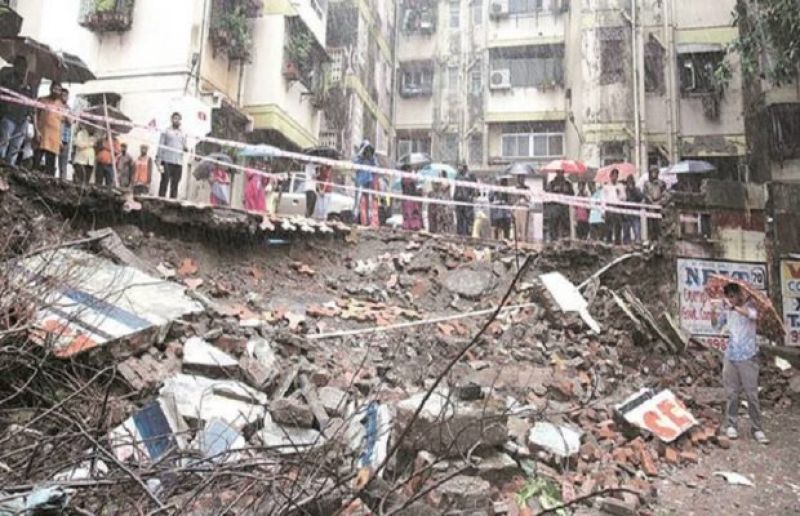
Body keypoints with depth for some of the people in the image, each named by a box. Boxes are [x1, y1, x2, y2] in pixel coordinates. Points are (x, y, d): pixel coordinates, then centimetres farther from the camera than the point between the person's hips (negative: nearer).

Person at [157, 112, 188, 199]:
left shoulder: (183, 134, 18)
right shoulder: (166, 132, 7)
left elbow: (184, 147, 20)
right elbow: (160, 146, 3)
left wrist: (186, 148, -5)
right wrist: (159, 162, -7)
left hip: (178, 163, 4)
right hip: (167, 162, -3)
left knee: (175, 185, 2)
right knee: (164, 183, -7)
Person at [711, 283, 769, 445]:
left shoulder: (750, 305, -9)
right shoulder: (727, 309, 5)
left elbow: (754, 315, -32)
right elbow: (716, 324, 16)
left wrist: (734, 307, -35)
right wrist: (713, 312, -2)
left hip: (748, 357, -4)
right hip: (731, 357, 4)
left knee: (752, 394, 0)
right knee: (731, 393, 8)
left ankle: (757, 428, 7)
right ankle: (730, 425, 15)